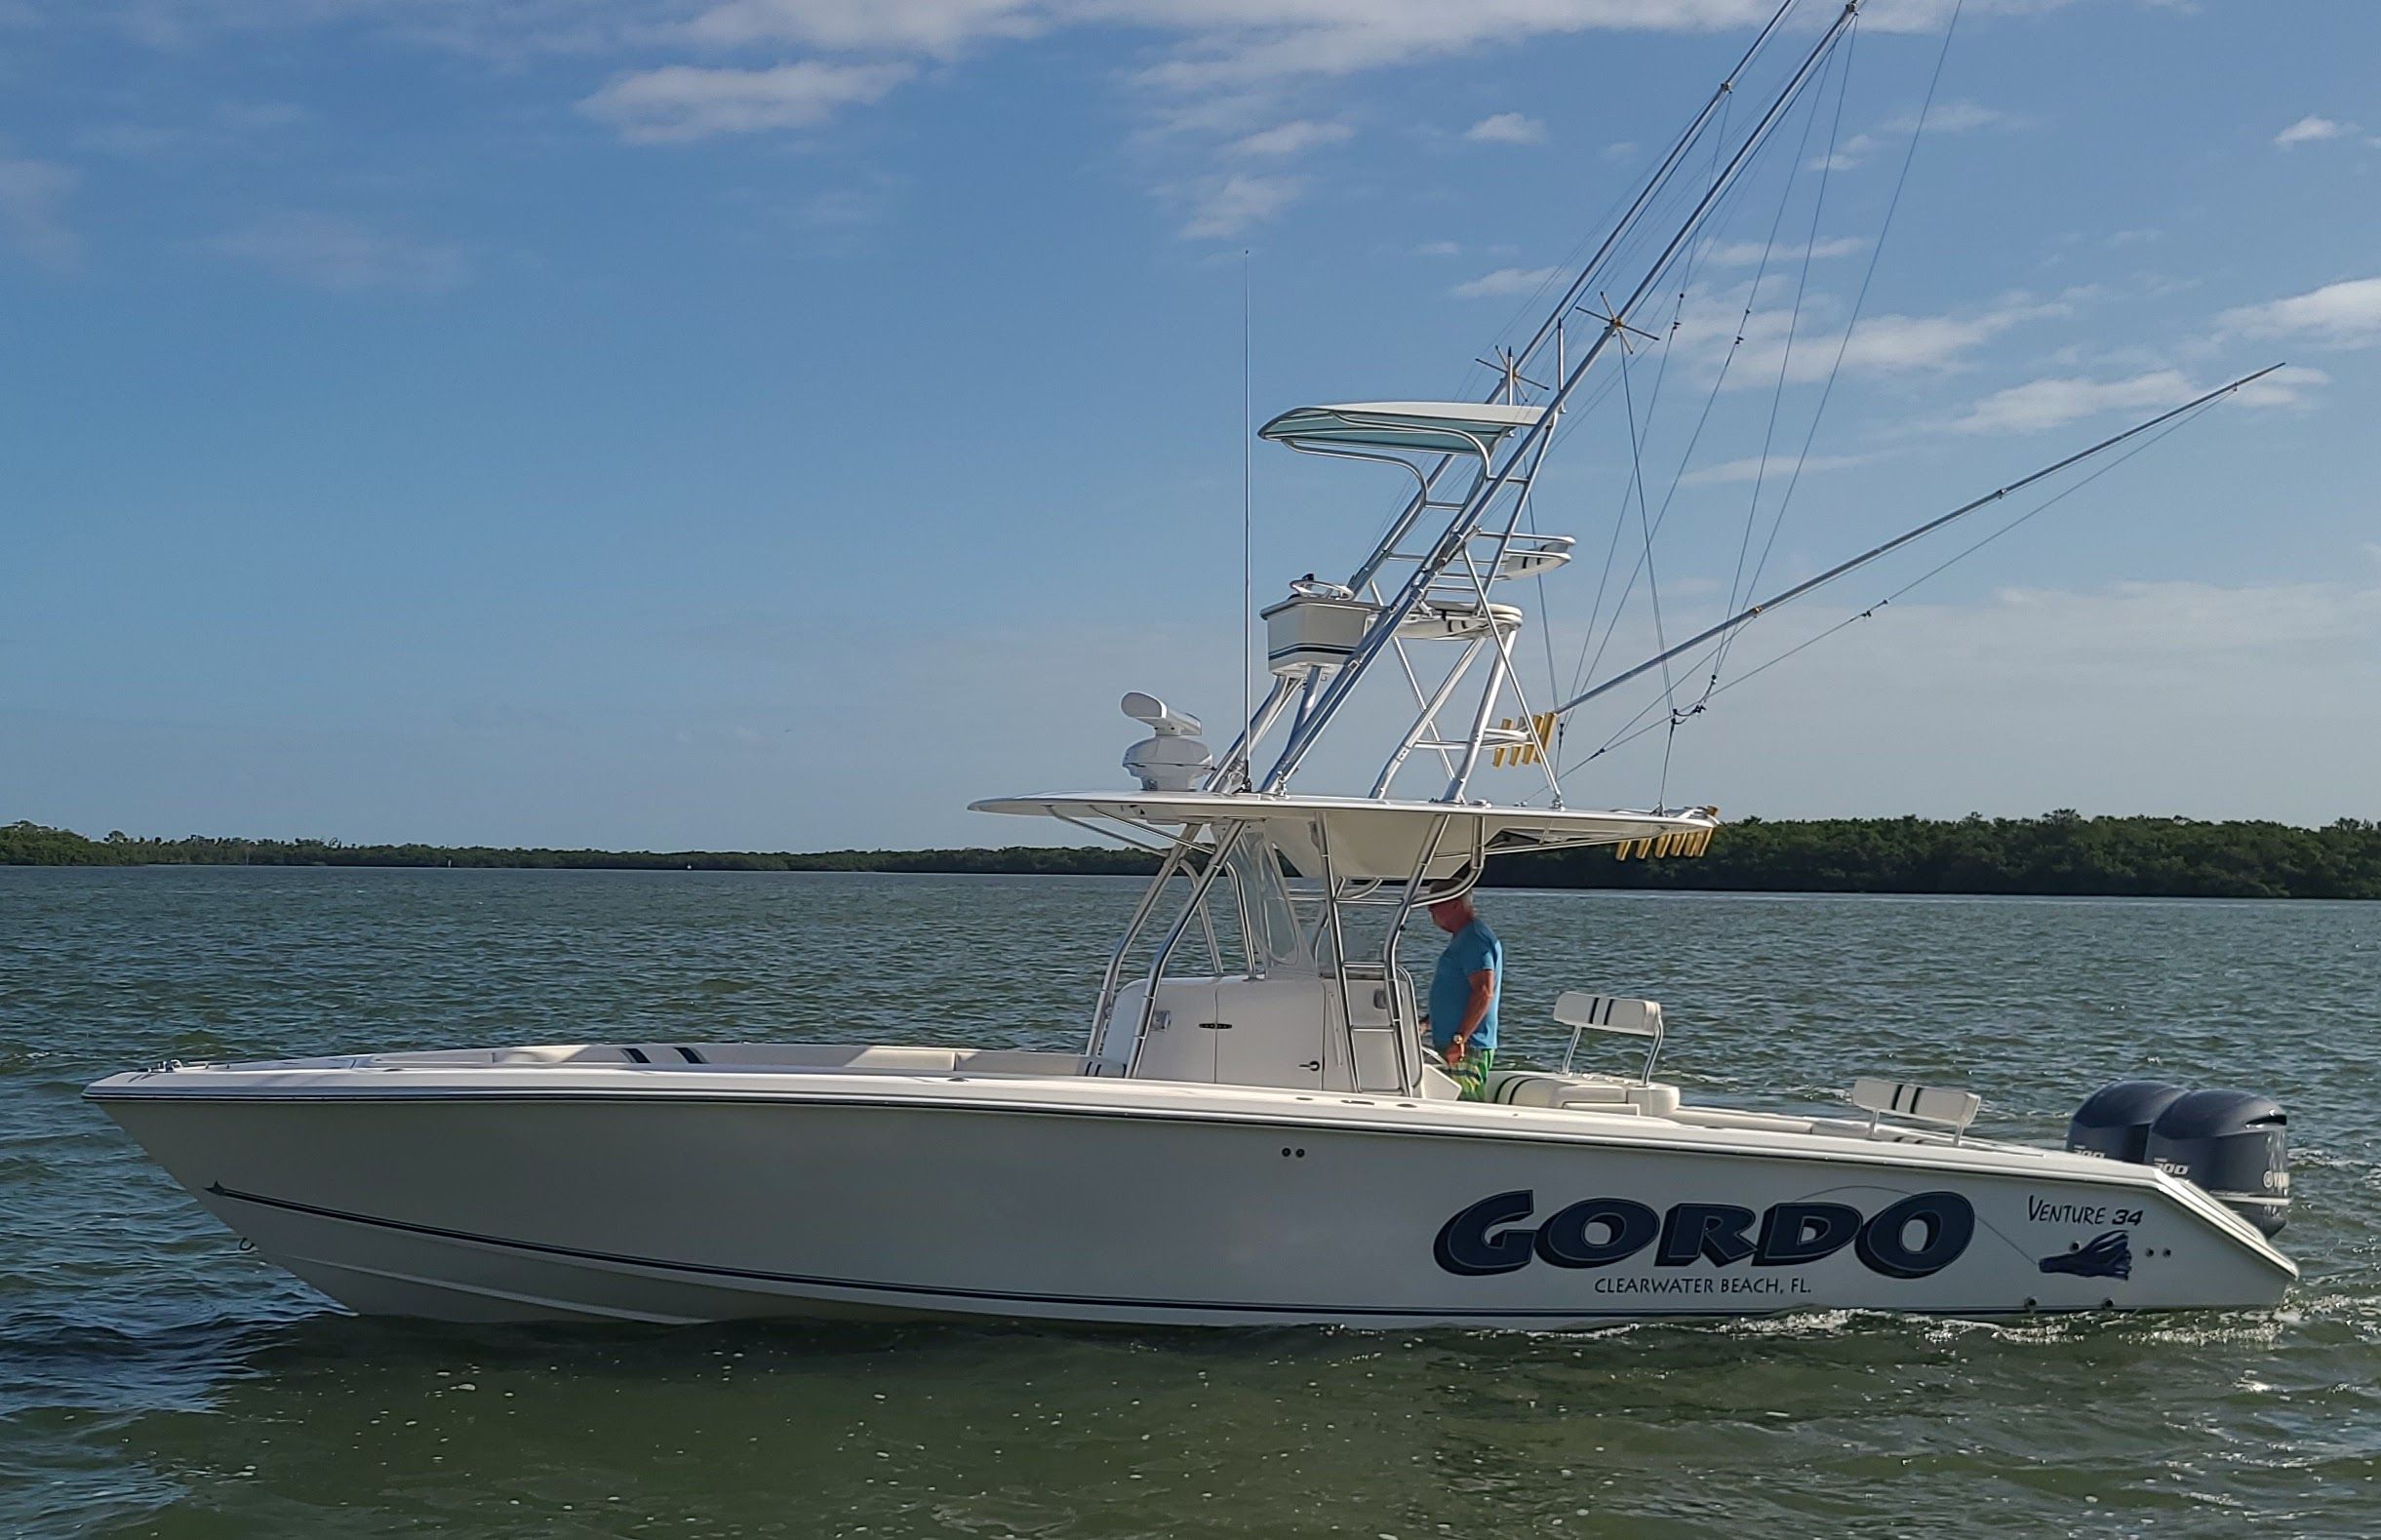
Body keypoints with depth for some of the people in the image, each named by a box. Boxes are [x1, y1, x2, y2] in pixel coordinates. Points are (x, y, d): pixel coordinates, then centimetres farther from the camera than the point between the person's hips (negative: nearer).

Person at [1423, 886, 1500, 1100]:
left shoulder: (1475, 939, -15)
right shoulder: (1461, 938, 19)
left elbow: (1484, 993, -24)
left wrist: (1459, 1039, -26)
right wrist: (1429, 1021, 26)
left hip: (1466, 1050, -11)